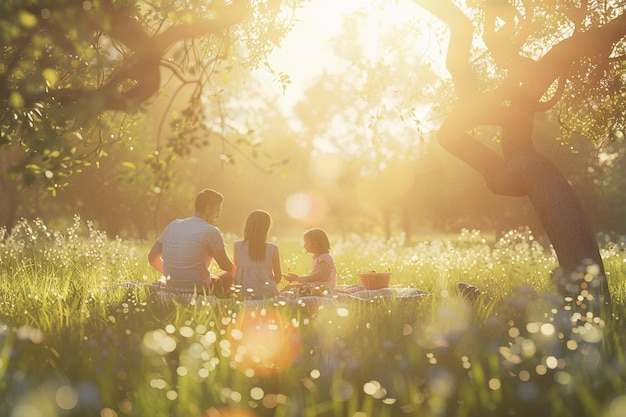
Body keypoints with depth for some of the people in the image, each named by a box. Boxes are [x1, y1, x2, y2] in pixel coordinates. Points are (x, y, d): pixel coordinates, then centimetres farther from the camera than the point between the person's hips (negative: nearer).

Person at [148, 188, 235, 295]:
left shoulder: (173, 225, 7)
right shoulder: (211, 231, -11)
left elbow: (152, 258, 14)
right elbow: (227, 267, -3)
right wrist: (236, 269, 21)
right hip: (199, 293, -6)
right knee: (230, 275, 21)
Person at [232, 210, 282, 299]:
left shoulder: (237, 246, -1)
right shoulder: (272, 248, -3)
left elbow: (235, 270, 11)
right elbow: (278, 277, 8)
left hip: (244, 294, 1)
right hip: (268, 294, -1)